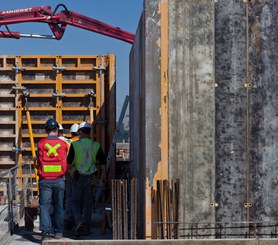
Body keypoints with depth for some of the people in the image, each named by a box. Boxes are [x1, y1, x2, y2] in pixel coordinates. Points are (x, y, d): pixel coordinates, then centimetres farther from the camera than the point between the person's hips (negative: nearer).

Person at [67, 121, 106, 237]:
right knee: (88, 203, 10)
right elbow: (102, 162, 3)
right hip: (90, 177, 2)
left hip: (78, 176, -2)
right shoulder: (96, 145, 2)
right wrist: (103, 175, 10)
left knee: (75, 201, 9)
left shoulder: (75, 145, -6)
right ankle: (86, 229, 13)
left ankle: (80, 221, -15)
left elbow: (69, 161, -5)